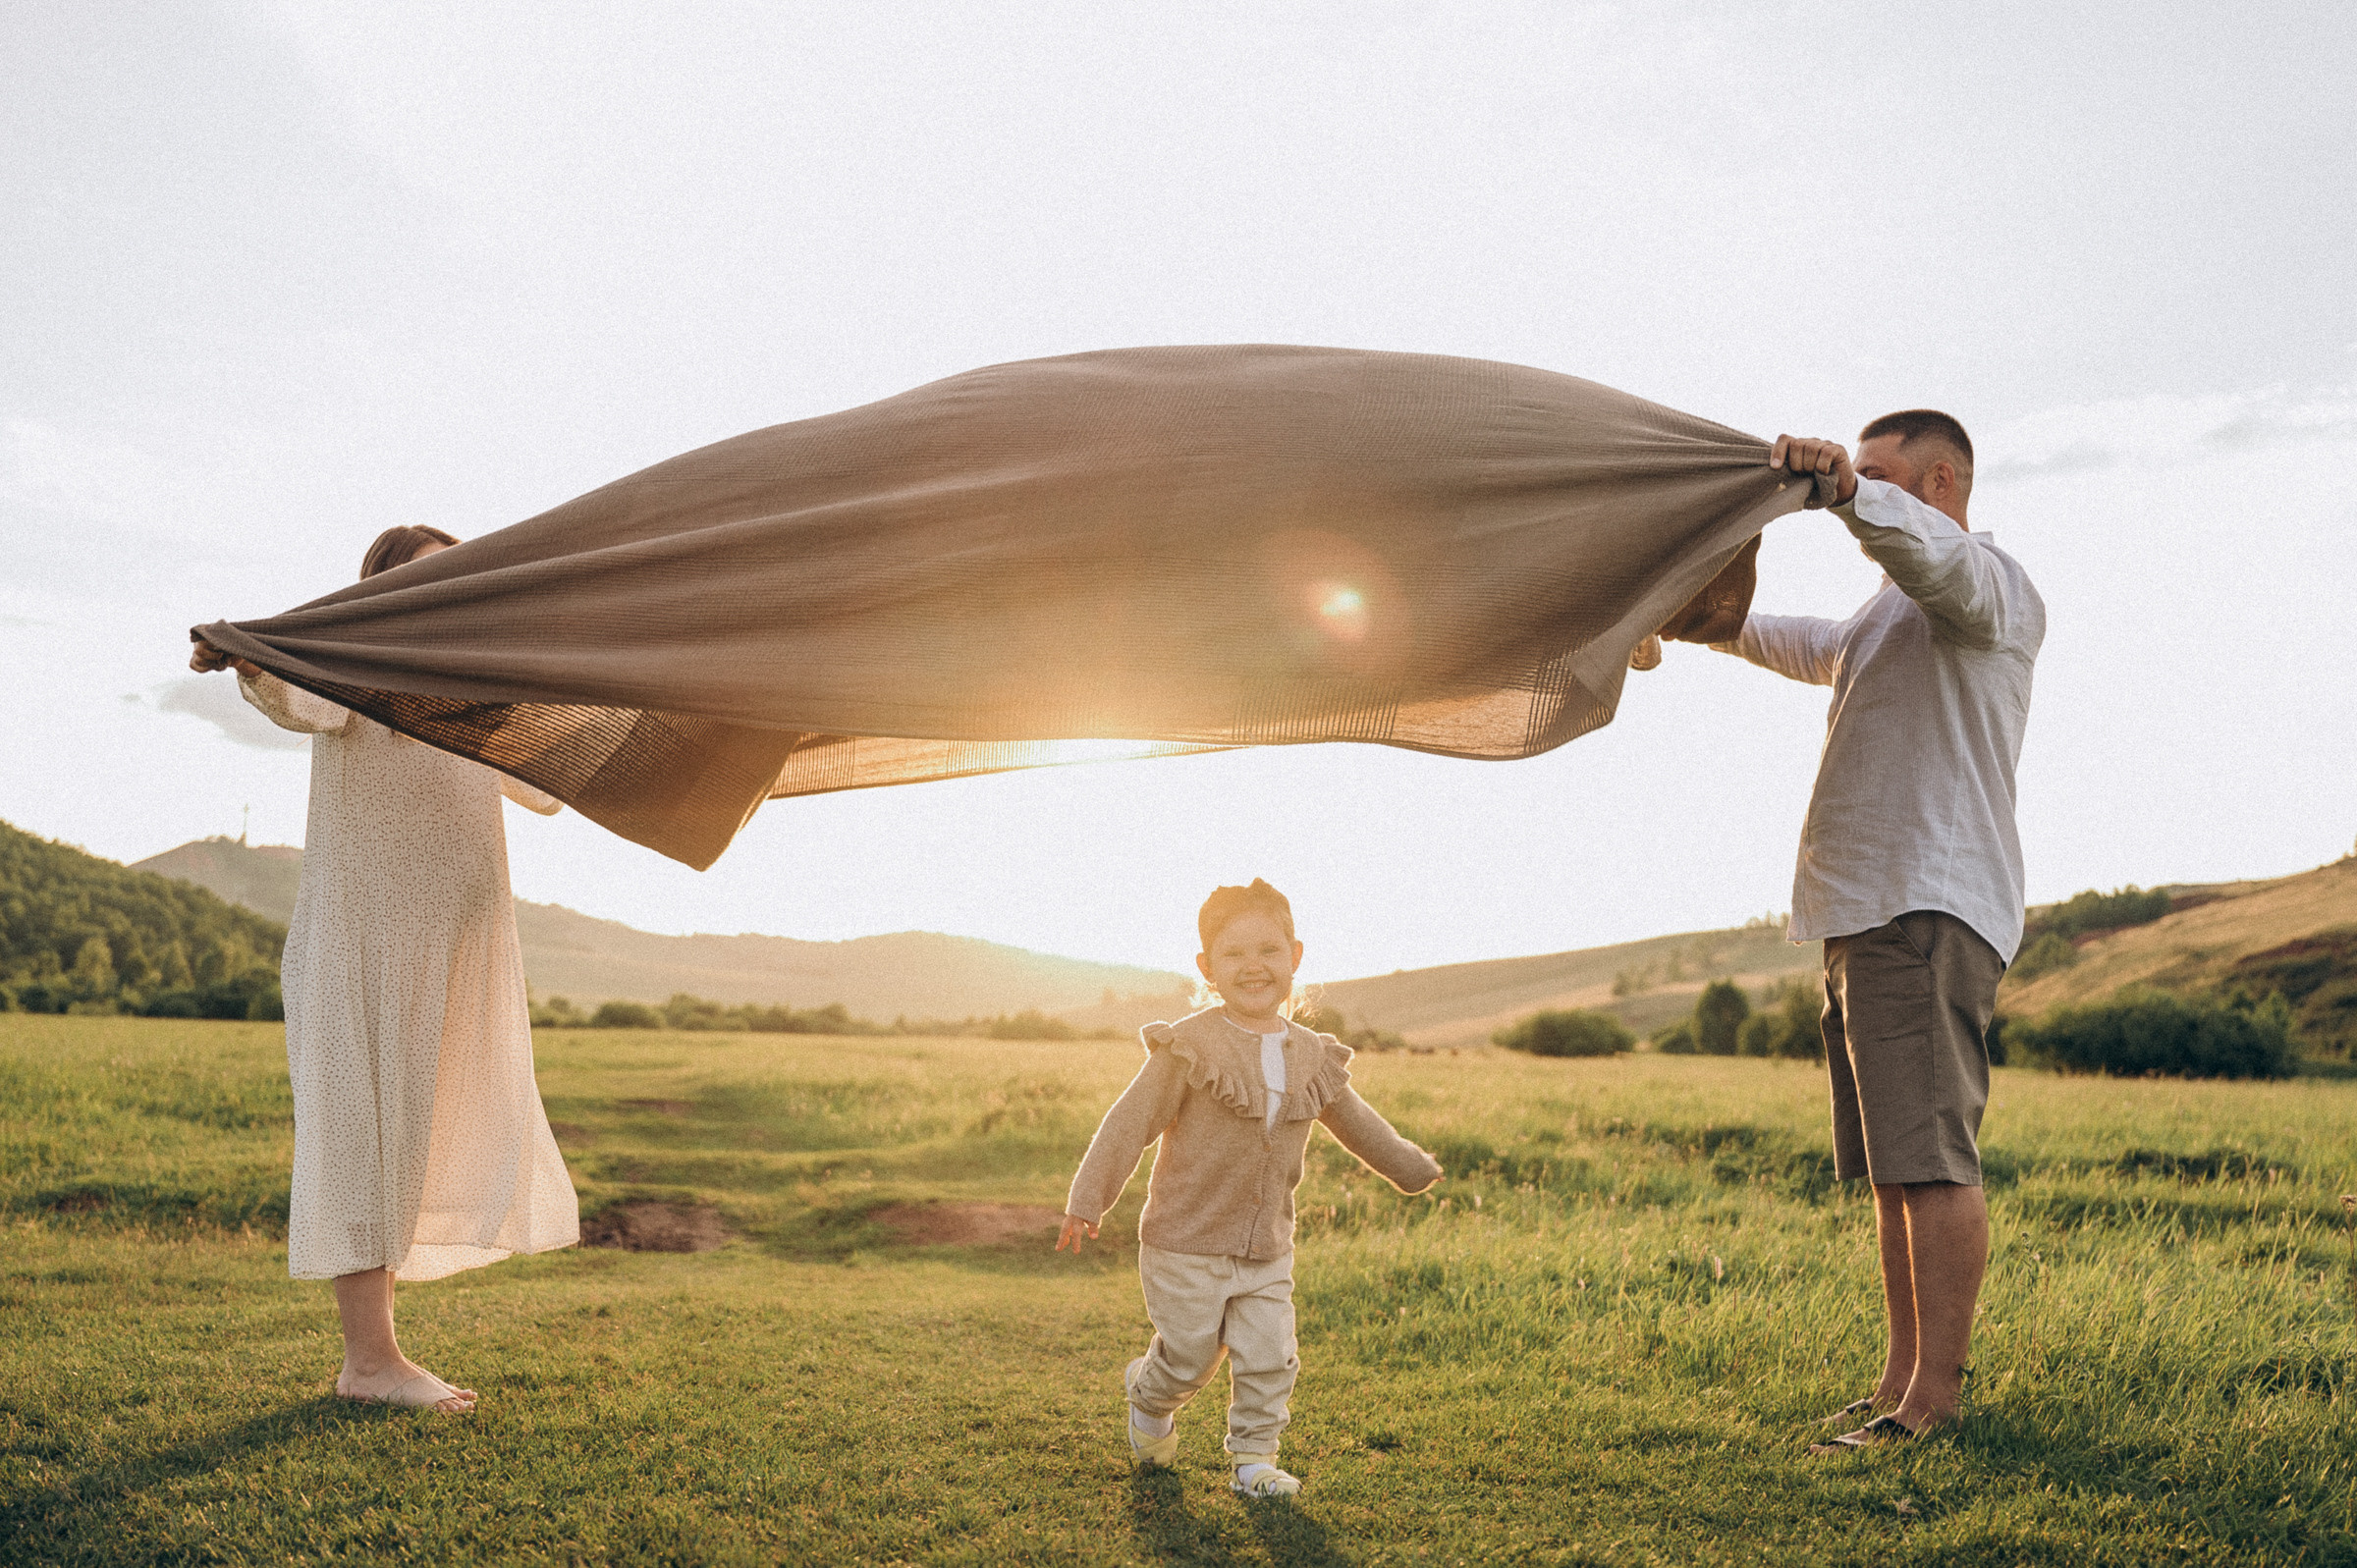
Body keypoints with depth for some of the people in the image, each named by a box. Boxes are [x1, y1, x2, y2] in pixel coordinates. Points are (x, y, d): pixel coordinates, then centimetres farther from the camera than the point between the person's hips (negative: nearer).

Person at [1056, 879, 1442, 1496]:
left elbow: (1354, 1120, 20)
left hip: (1267, 1248, 4)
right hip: (1187, 1243, -4)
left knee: (1269, 1358, 2)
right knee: (1189, 1356, 7)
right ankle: (1151, 1401, 38)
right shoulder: (1188, 1049, -15)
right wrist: (1088, 1199, -15)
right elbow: (1130, 1123, -12)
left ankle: (1252, 1458, 20)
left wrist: (1410, 1167, 31)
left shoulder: (1312, 1057, 2)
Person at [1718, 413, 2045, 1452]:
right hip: (1867, 911, 10)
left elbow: (1933, 552, -27)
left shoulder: (1992, 587, -3)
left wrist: (1847, 489, -43)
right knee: (1892, 1169, 9)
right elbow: (1818, 647, 48)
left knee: (1932, 1159, -11)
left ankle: (1935, 1394, -9)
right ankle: (1902, 1380, 14)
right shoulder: (1894, 610, 28)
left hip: (1928, 909, -10)